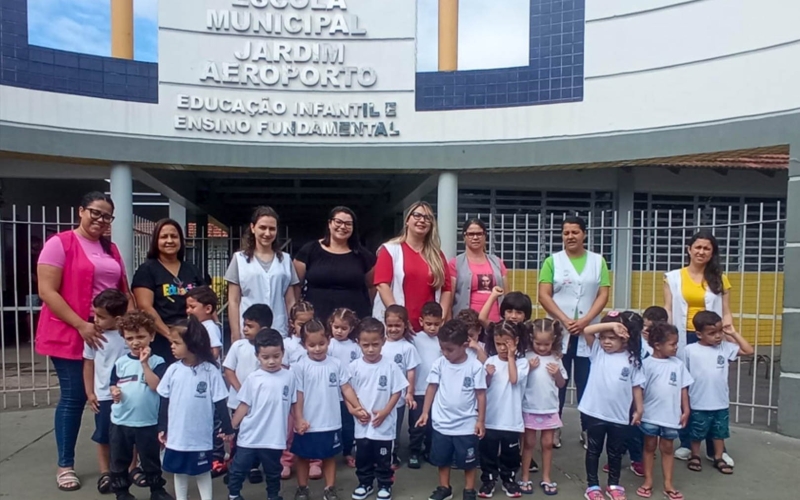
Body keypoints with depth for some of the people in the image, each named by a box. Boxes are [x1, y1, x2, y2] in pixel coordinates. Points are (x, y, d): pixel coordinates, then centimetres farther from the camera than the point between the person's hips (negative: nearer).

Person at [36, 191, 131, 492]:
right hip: (71, 335, -5)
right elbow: (47, 292, -13)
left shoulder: (111, 250, 13)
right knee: (74, 398, 2)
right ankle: (65, 465, 18)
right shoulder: (60, 243, -7)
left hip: (111, 334, 6)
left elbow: (125, 292, 17)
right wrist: (81, 325, -19)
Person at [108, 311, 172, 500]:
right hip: (120, 421, 3)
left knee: (151, 459, 12)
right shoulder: (120, 362, 2)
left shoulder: (157, 362, -8)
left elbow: (156, 385, -20)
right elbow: (113, 384, 10)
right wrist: (114, 392, -12)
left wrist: (144, 363, -23)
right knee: (120, 459, 15)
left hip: (148, 421, -3)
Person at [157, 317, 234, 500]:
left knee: (203, 471, 12)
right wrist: (162, 428, 7)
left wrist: (227, 428, -6)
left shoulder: (211, 371, -15)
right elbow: (165, 401, 5)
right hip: (176, 435, 3)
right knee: (179, 471, 18)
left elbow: (220, 403, -9)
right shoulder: (173, 370, -5)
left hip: (201, 435, -3)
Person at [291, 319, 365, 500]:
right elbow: (298, 395, -10)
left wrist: (357, 406, -7)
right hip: (307, 424, -2)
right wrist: (298, 419, -13)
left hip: (330, 423, 2)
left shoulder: (336, 364, -4)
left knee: (329, 457, 17)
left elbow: (346, 388, 0)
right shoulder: (300, 367, -12)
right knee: (303, 457, 16)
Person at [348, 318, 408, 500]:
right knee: (362, 457, 16)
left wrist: (385, 412, -14)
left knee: (383, 458, 12)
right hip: (362, 424, 2)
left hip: (384, 424, -2)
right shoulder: (354, 366, -7)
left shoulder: (390, 366, -12)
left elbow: (397, 392, -7)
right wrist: (356, 410, -12)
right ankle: (365, 484, 36)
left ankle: (385, 485, 31)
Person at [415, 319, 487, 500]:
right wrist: (425, 413, 1)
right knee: (442, 459, 18)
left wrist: (481, 420, -7)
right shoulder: (439, 364, -6)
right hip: (442, 424, 3)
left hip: (466, 425, -3)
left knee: (468, 461, 13)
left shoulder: (475, 366, -13)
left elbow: (481, 394, -8)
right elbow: (431, 388, 1)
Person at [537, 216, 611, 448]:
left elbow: (603, 295, 1)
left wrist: (585, 321, -12)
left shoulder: (598, 261, 7)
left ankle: (587, 429, 17)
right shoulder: (552, 261, 3)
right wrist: (565, 320, -13)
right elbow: (544, 296, -3)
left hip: (588, 332, 1)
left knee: (587, 383, 5)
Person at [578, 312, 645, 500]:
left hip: (620, 416, 1)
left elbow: (636, 386, 2)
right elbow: (587, 331, -19)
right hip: (595, 412, 0)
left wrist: (639, 409, 3)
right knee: (594, 450, 12)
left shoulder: (631, 359, -4)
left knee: (615, 451, 17)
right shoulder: (597, 352, -5)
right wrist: (610, 324, -25)